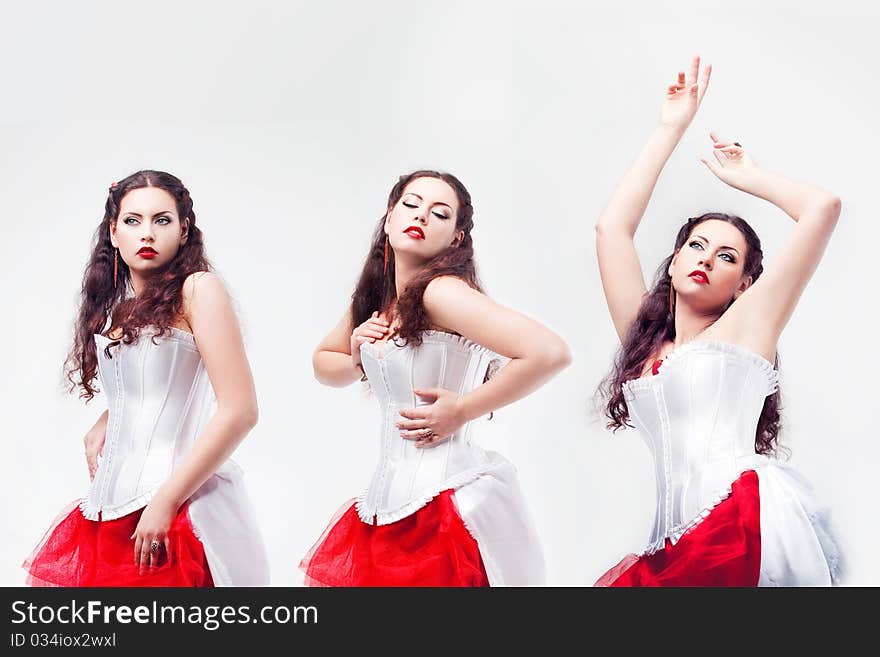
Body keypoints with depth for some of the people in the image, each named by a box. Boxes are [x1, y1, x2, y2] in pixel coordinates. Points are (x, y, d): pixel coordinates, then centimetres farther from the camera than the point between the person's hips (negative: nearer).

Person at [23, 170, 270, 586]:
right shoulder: (114, 305, 10)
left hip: (184, 501, -6)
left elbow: (240, 410, -17)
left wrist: (164, 502, -18)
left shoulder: (198, 289, -10)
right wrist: (100, 428, 8)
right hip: (115, 502, 6)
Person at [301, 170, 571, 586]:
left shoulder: (441, 290, -16)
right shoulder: (374, 299, 8)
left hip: (446, 495, -8)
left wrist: (461, 410, -16)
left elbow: (549, 353, -26)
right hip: (394, 498, 8)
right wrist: (358, 359, 1)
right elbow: (324, 364, 24)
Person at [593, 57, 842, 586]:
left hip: (747, 525, -4)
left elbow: (824, 208, 3)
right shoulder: (643, 336, 20)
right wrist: (670, 129, 23)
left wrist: (749, 177, 20)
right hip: (685, 535, 5)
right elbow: (611, 227, 18)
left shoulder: (746, 324, 9)